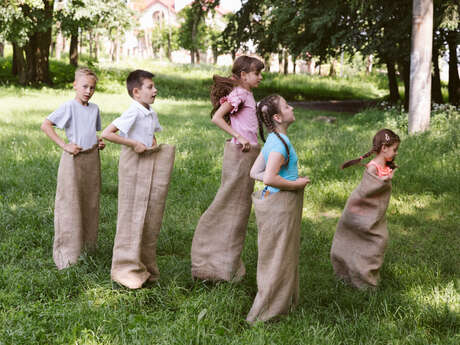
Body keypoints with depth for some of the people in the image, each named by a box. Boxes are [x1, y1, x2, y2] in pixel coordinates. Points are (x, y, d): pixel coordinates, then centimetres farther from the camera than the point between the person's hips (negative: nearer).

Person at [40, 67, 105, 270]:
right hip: (73, 159, -7)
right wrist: (65, 145, -19)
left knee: (90, 203, 12)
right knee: (70, 204, -4)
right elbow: (45, 125, -16)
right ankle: (68, 253, 2)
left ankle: (88, 247, 24)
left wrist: (99, 142, 4)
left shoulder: (94, 109, 10)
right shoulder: (69, 107, -9)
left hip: (92, 158, 7)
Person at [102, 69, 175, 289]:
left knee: (150, 217, 12)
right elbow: (106, 134, -23)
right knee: (132, 217, -2)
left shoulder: (151, 114, 10)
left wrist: (154, 143, 7)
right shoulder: (133, 113, -16)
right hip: (133, 164, -8)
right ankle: (126, 269, 7)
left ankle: (145, 266, 23)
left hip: (150, 164, 8)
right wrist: (134, 143, -21)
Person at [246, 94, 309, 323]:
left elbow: (255, 172, 12)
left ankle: (283, 302, 33)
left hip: (275, 200, 10)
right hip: (280, 204, -10)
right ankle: (265, 313, 10)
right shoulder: (280, 143, -21)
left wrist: (285, 178, 7)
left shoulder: (274, 140, 9)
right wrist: (295, 184, -17)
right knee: (278, 257, 0)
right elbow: (269, 178, -30)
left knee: (282, 255, 20)